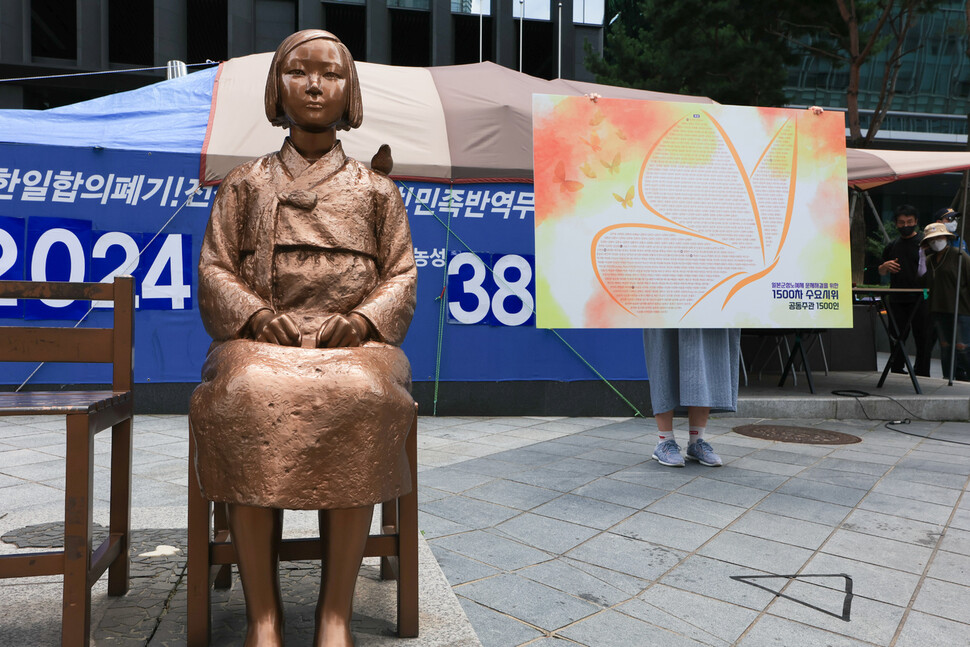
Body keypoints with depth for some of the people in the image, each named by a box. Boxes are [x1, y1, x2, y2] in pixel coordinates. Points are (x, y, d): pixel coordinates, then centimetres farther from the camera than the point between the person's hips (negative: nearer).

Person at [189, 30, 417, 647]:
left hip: (353, 340, 0)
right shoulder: (245, 184, 19)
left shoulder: (376, 190, 19)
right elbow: (214, 268, 11)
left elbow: (403, 273, 11)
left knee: (360, 395, -36)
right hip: (261, 338, 1)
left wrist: (365, 318, -10)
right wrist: (255, 315, -10)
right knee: (249, 395, -36)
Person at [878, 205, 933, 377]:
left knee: (923, 339, -1)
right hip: (896, 301, 4)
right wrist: (885, 266, -1)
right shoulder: (892, 246, 15)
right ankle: (896, 371, 18)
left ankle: (922, 372, 7)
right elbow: (881, 273, 21)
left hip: (919, 299, -4)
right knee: (897, 338, 9)